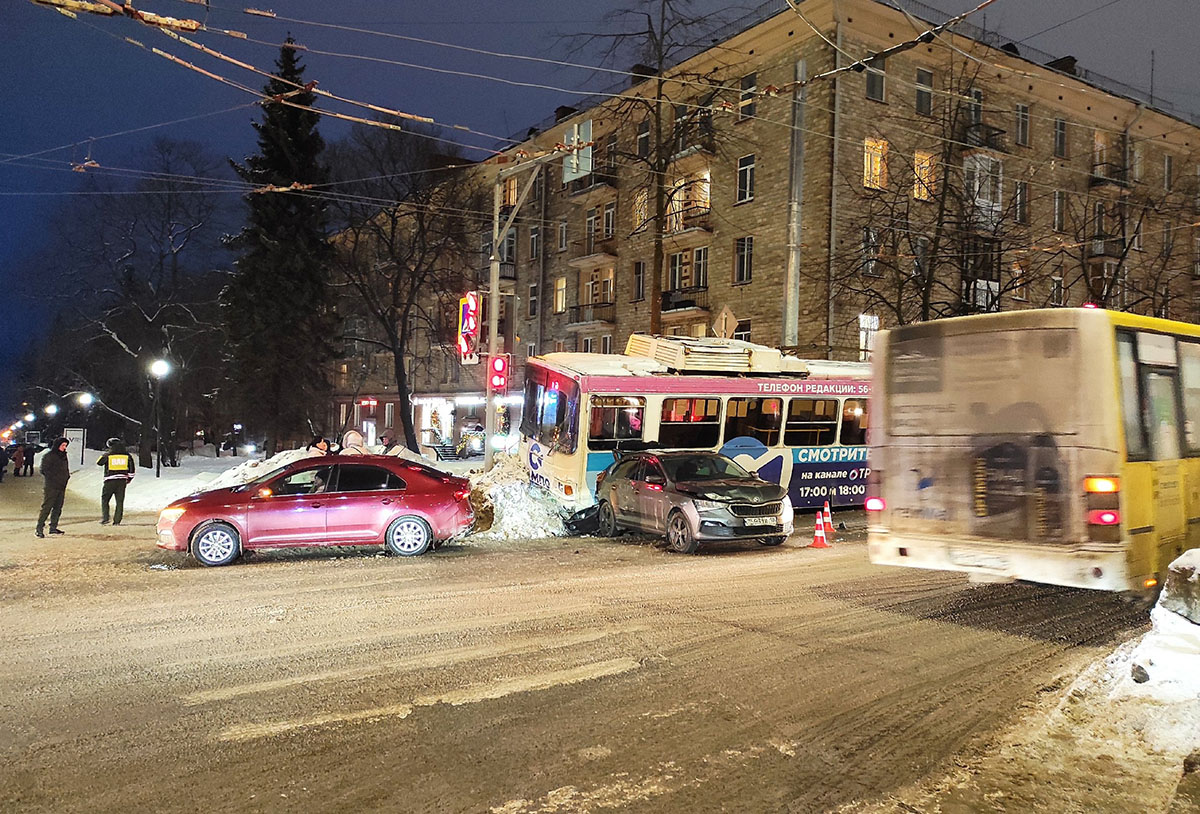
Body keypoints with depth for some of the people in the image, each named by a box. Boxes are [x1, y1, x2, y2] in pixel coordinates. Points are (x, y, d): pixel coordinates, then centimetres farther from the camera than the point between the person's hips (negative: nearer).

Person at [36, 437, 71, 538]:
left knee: (58, 508, 10)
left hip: (61, 487, 8)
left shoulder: (63, 455, 16)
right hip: (51, 487, -8)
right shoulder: (49, 455, -6)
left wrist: (67, 476, 9)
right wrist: (53, 478, -10)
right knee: (46, 507, -9)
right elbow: (43, 470, -9)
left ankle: (53, 528, 17)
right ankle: (39, 529, -6)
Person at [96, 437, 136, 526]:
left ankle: (105, 518, 0)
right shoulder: (127, 455, 3)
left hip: (110, 480, -2)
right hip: (122, 481, 3)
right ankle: (117, 521, 4)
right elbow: (132, 468, 8)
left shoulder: (107, 455, -5)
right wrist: (129, 478, 20)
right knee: (120, 501, 7)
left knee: (104, 499, 10)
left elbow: (98, 463, 13)